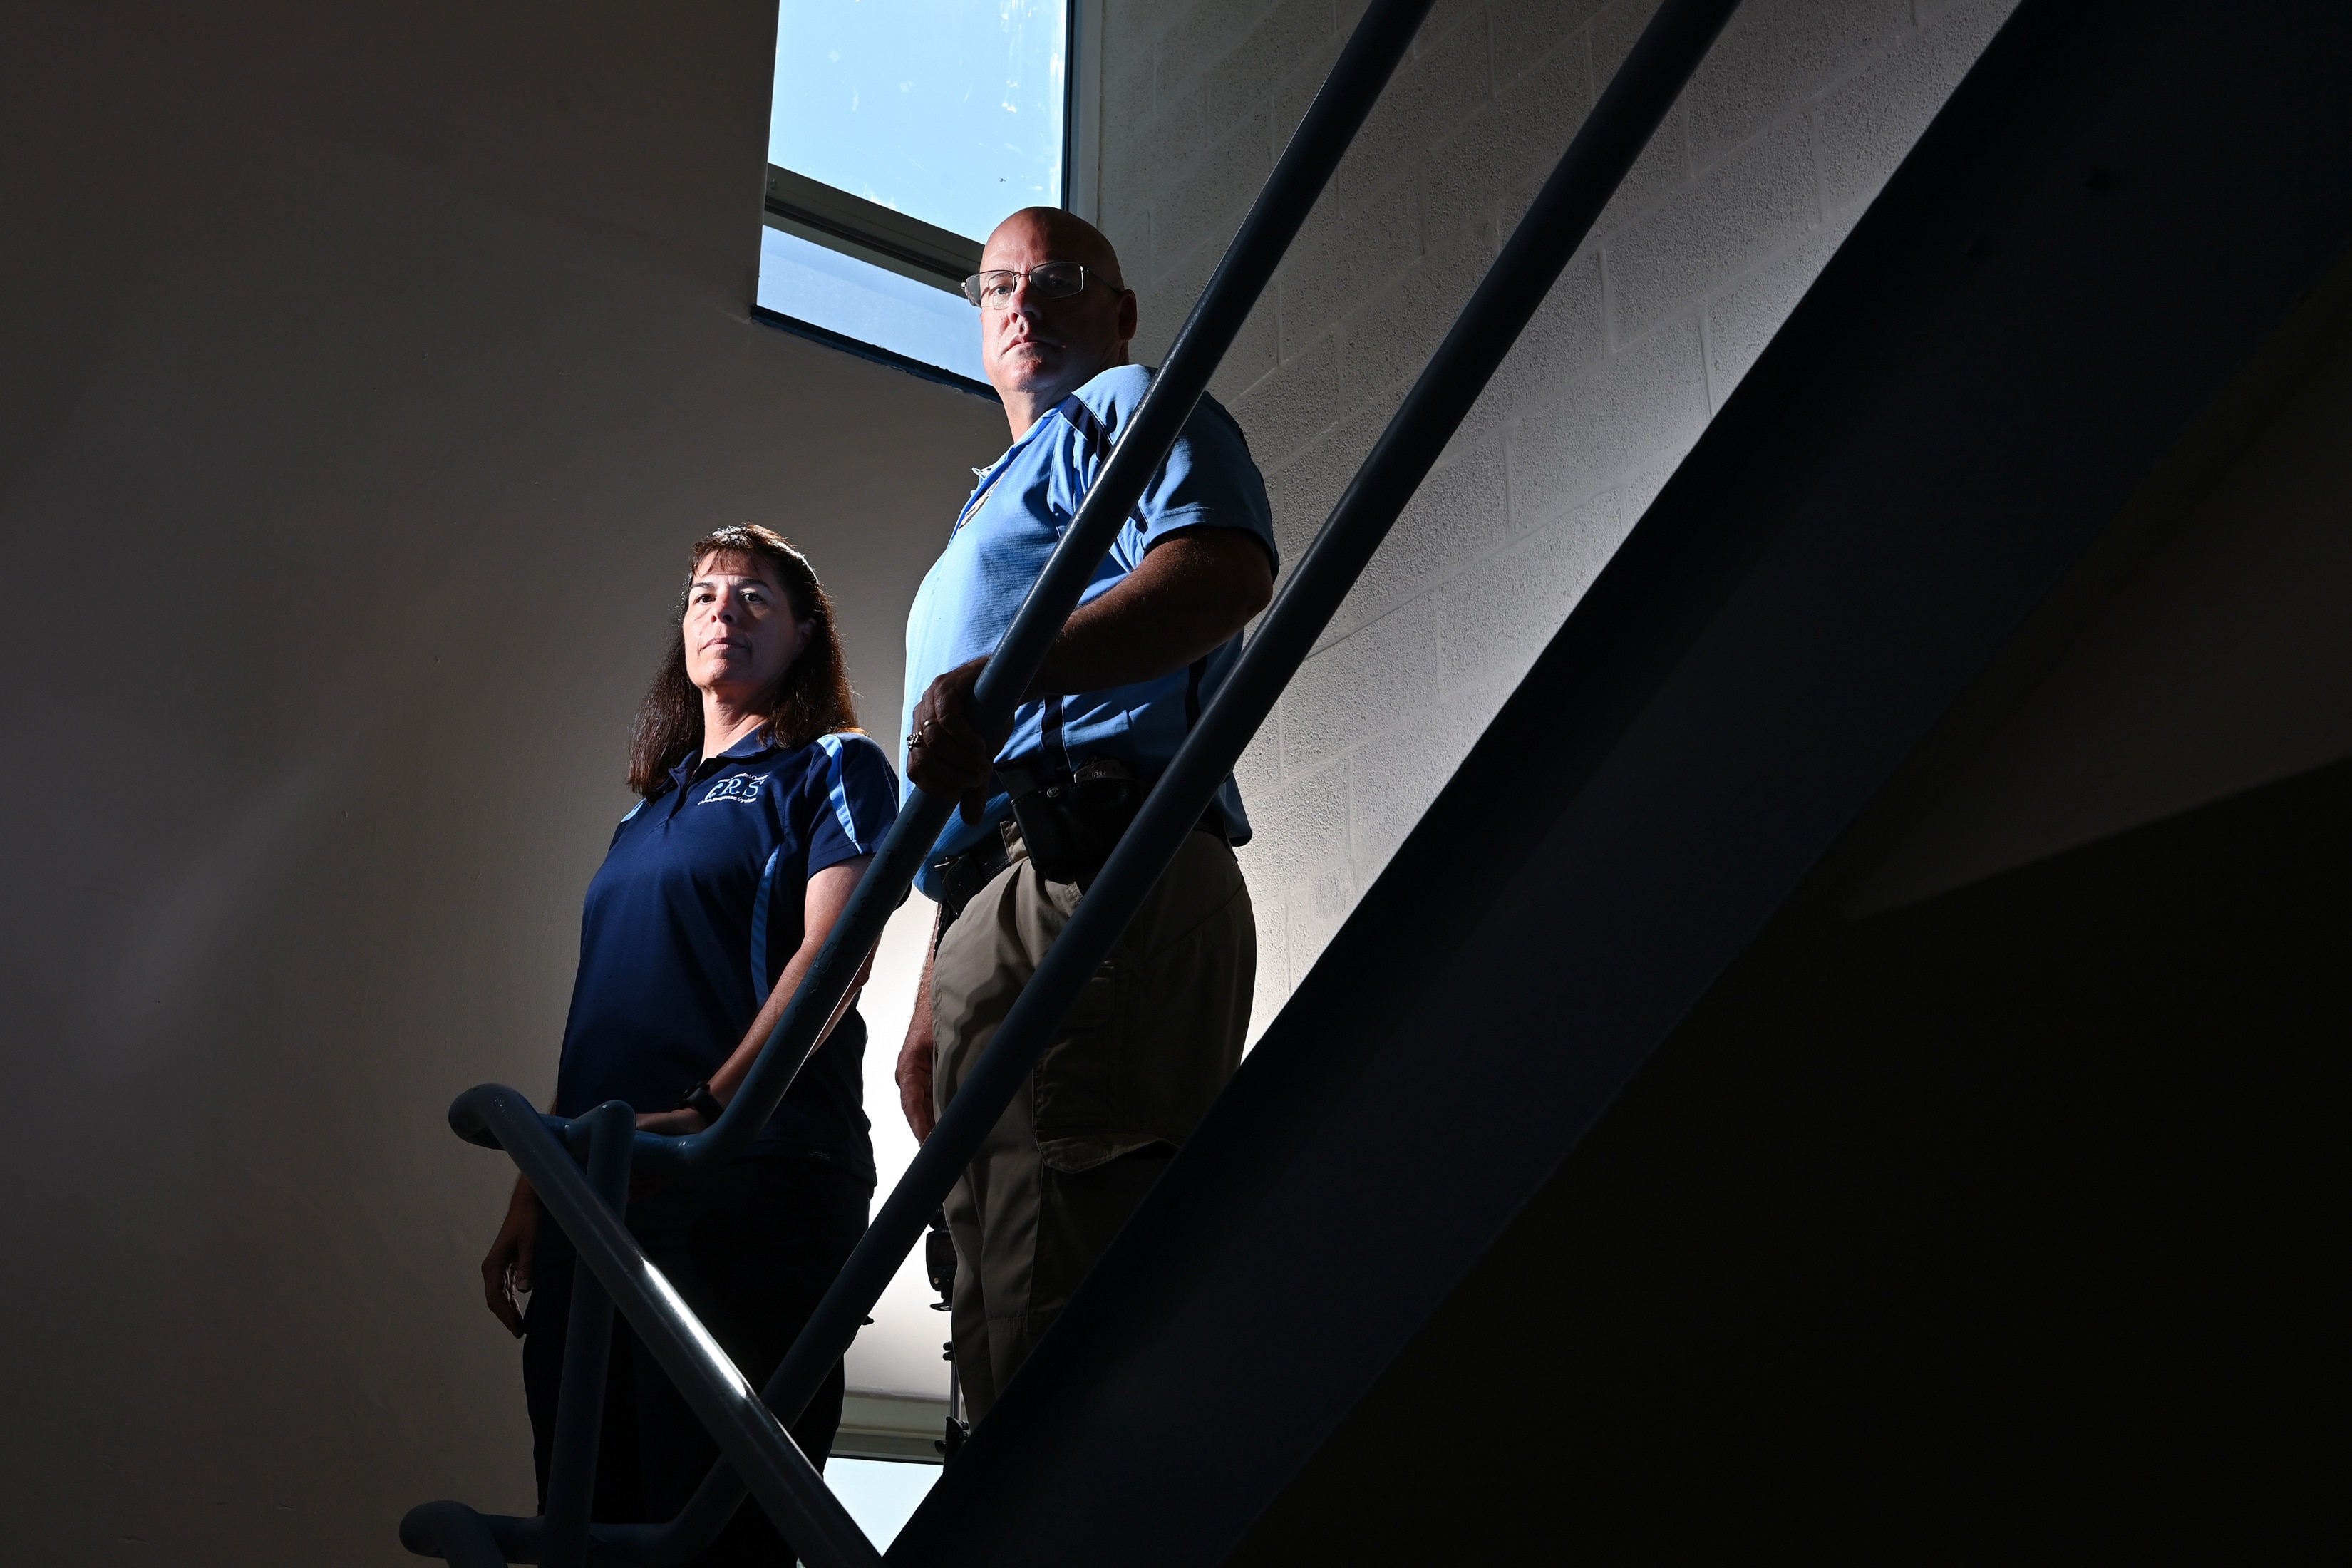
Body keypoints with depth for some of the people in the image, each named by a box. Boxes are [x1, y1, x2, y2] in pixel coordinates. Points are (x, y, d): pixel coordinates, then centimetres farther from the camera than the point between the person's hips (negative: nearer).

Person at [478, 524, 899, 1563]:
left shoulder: (832, 767, 5)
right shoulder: (648, 810, 25)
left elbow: (830, 953, -11)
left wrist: (712, 1109, -23)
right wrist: (531, 1196, 17)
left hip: (750, 1177, -7)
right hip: (596, 1190, 7)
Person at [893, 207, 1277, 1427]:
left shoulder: (1133, 409, 12)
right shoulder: (996, 509, 38)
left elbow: (1225, 568, -14)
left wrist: (991, 682, -26)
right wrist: (932, 1011, 25)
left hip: (1093, 875, -10)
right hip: (998, 895, 10)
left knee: (1057, 1320, -21)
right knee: (1009, 1314, 4)